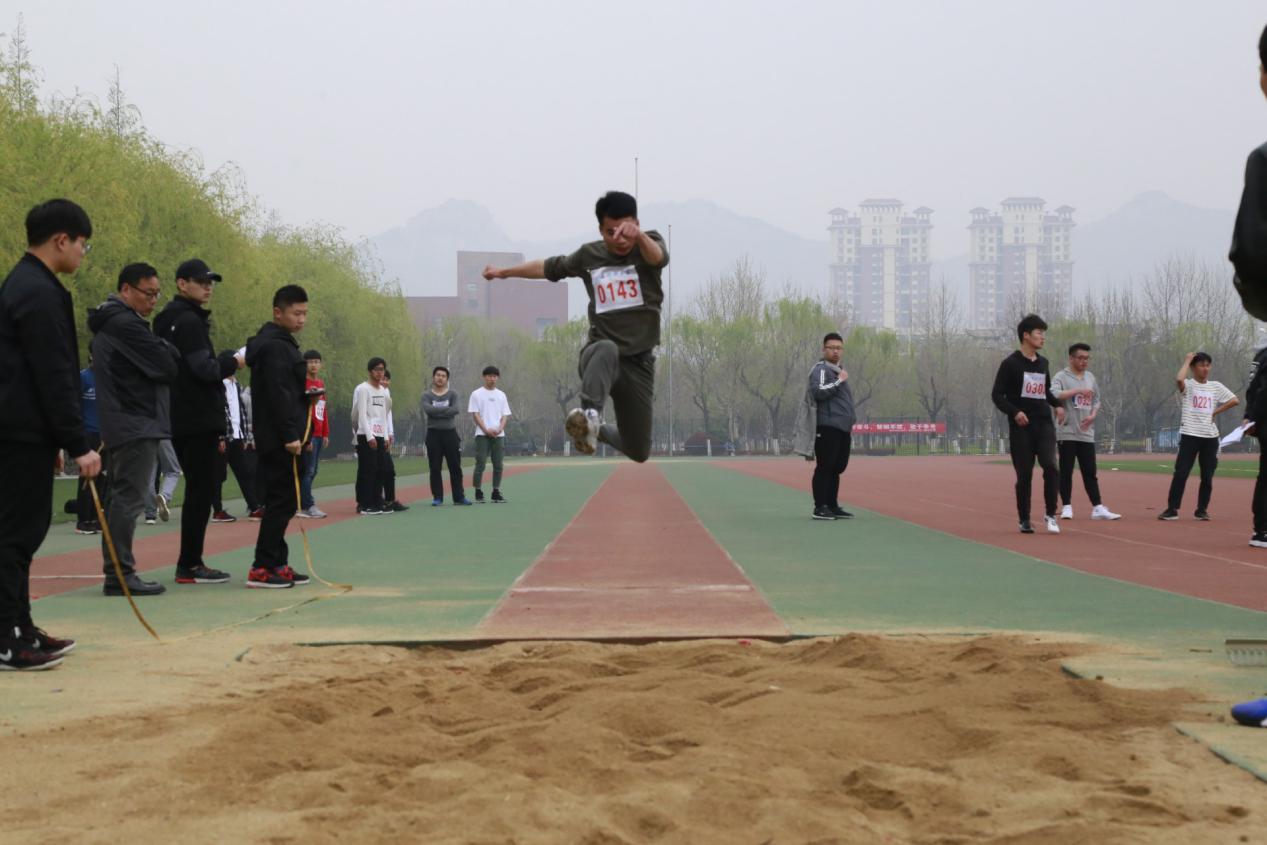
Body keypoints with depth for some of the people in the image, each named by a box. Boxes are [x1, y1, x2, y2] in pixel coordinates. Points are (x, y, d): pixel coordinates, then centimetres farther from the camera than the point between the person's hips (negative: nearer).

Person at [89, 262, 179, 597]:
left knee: (122, 499, 12)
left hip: (121, 427, 11)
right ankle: (120, 574, -10)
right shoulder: (126, 324, -14)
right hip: (136, 426, -11)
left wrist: (164, 352, 5)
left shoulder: (111, 323, 19)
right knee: (129, 498, -10)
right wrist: (169, 351, 3)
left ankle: (117, 573, 16)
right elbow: (166, 368, -16)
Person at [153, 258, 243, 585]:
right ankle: (189, 565, -6)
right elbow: (204, 369, -20)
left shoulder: (175, 319, 18)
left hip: (183, 420, 10)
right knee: (201, 490, -7)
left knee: (199, 490, 14)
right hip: (197, 420, -10)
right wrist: (232, 362, -4)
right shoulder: (188, 320, -13)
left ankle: (191, 563, 17)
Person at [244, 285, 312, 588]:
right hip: (279, 439, -11)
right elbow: (279, 394, -21)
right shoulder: (275, 347, -13)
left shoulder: (280, 344, 20)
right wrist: (290, 435, -24)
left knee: (282, 502, 12)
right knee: (281, 501, -9)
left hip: (279, 439, 11)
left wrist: (299, 433, 21)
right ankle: (262, 568, -9)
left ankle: (278, 564, 17)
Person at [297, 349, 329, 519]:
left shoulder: (321, 384, 15)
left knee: (313, 470, 9)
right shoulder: (303, 384, -10)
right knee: (308, 470, -6)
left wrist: (326, 433, 14)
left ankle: (303, 505, 14)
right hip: (309, 433, -8)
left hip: (319, 434, 8)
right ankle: (308, 506, -4)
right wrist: (306, 437, -18)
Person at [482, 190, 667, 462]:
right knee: (607, 349, -39)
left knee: (638, 452, 6)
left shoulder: (649, 244, -5)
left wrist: (638, 236, -55)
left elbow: (658, 256, -32)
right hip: (599, 356, 0)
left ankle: (600, 430, 39)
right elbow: (549, 267, 24)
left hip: (640, 362, 0)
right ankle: (589, 418, -60)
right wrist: (504, 272, 32)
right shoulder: (589, 255, 4)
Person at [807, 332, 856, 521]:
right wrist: (839, 381, -21)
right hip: (827, 428, -9)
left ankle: (832, 506, 16)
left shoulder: (839, 371, 22)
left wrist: (850, 422, 24)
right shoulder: (821, 369, -7)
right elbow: (817, 392, -24)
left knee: (837, 468, 11)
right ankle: (820, 508, -8)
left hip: (842, 430, 9)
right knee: (825, 467, -9)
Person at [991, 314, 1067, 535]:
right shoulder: (1010, 364, -5)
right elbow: (997, 395, -7)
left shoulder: (1043, 363, 13)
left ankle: (1050, 514, -3)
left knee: (1050, 466, -15)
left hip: (1044, 424, 4)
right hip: (1021, 427, -4)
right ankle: (1024, 520, 13)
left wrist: (1057, 404, 10)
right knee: (1024, 473, 0)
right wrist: (1014, 412, -21)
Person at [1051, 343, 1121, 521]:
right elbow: (1054, 395, -23)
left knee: (1090, 472, 4)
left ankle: (1098, 508, 2)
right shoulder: (1061, 377, -5)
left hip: (1086, 433, 5)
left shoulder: (1091, 378, 14)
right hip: (1067, 433, -5)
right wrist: (1078, 390, -27)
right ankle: (1067, 507, 5)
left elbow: (1096, 401, 21)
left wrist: (1093, 415, 0)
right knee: (1066, 472, -1)